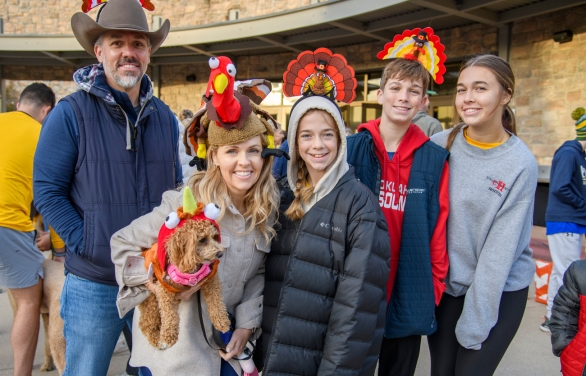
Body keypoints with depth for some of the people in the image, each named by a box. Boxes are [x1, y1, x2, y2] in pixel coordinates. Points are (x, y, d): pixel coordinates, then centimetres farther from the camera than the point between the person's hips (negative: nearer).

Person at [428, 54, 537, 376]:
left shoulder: (521, 165, -14)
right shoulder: (441, 145, -7)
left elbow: (500, 250, -16)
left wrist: (474, 322, -15)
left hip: (500, 292, -2)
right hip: (445, 283, 3)